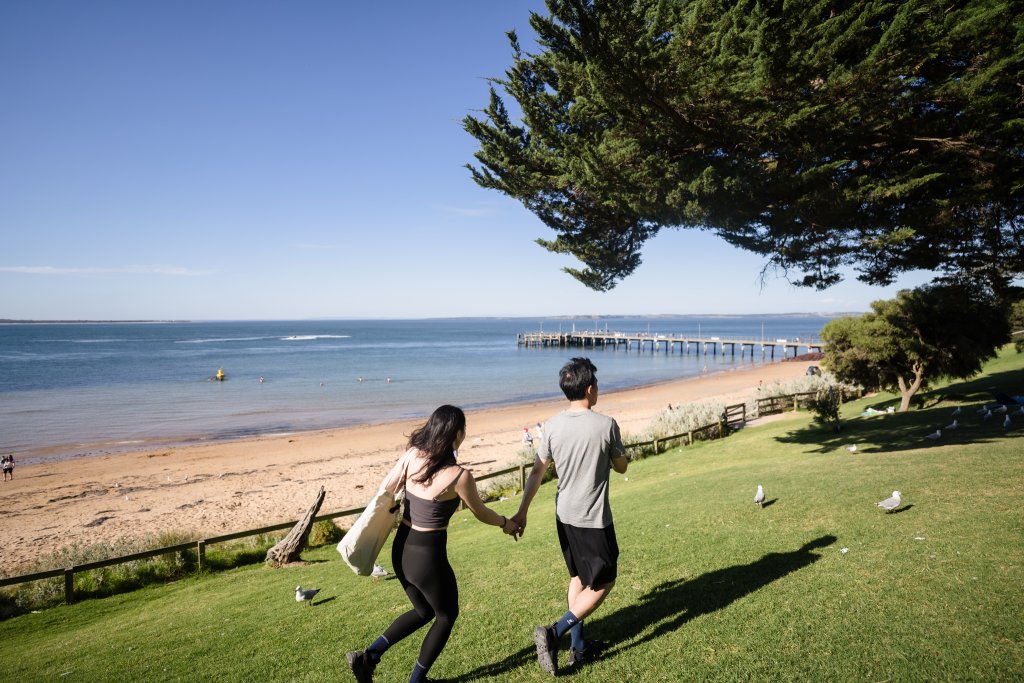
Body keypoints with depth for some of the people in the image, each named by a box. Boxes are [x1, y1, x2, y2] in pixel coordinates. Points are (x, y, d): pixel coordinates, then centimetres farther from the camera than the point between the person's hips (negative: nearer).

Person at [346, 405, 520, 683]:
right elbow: (480, 513, -3)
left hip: (401, 550, 6)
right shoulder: (459, 476, -20)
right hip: (428, 556, -6)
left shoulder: (412, 455, -5)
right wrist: (506, 523, 16)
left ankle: (369, 655, 18)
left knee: (424, 612, 28)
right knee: (447, 616, 21)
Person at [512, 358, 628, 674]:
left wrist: (522, 512, 8)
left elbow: (537, 472, 0)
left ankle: (579, 647, 27)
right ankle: (554, 632, -2)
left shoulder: (553, 425, -4)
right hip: (594, 519, -5)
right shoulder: (606, 425, -16)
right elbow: (621, 467, -1)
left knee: (578, 578, 21)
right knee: (603, 583, 10)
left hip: (564, 516, 6)